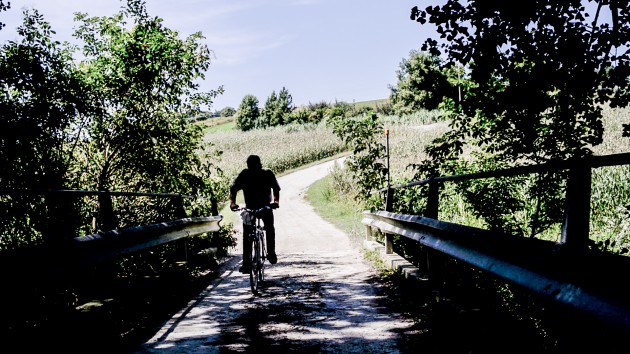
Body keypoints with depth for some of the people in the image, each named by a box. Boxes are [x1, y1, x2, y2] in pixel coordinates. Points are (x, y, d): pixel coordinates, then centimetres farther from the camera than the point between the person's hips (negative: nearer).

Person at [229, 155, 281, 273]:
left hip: (266, 207, 0)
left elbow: (276, 189, -14)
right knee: (246, 234, -8)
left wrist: (276, 200, -33)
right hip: (249, 208, 0)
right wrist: (232, 202, -31)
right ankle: (246, 263, -3)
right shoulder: (244, 175, -11)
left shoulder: (268, 173, -11)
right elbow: (233, 189, -13)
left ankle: (271, 252, 3)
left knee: (270, 227, -19)